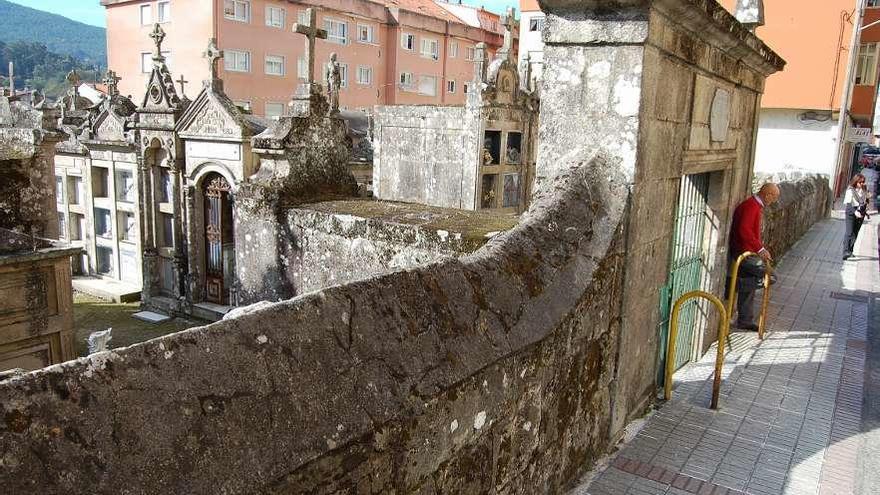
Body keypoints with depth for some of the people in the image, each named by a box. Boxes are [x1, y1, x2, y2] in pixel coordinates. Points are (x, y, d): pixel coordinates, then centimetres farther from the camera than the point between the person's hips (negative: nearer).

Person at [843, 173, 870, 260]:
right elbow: (847, 204, -21)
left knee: (855, 233, 9)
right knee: (849, 233, -12)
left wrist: (866, 211, 19)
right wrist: (855, 212, -34)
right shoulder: (850, 190, -14)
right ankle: (846, 252, -15)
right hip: (851, 213, -6)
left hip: (861, 213, 6)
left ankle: (850, 250, 18)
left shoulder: (864, 189, 5)